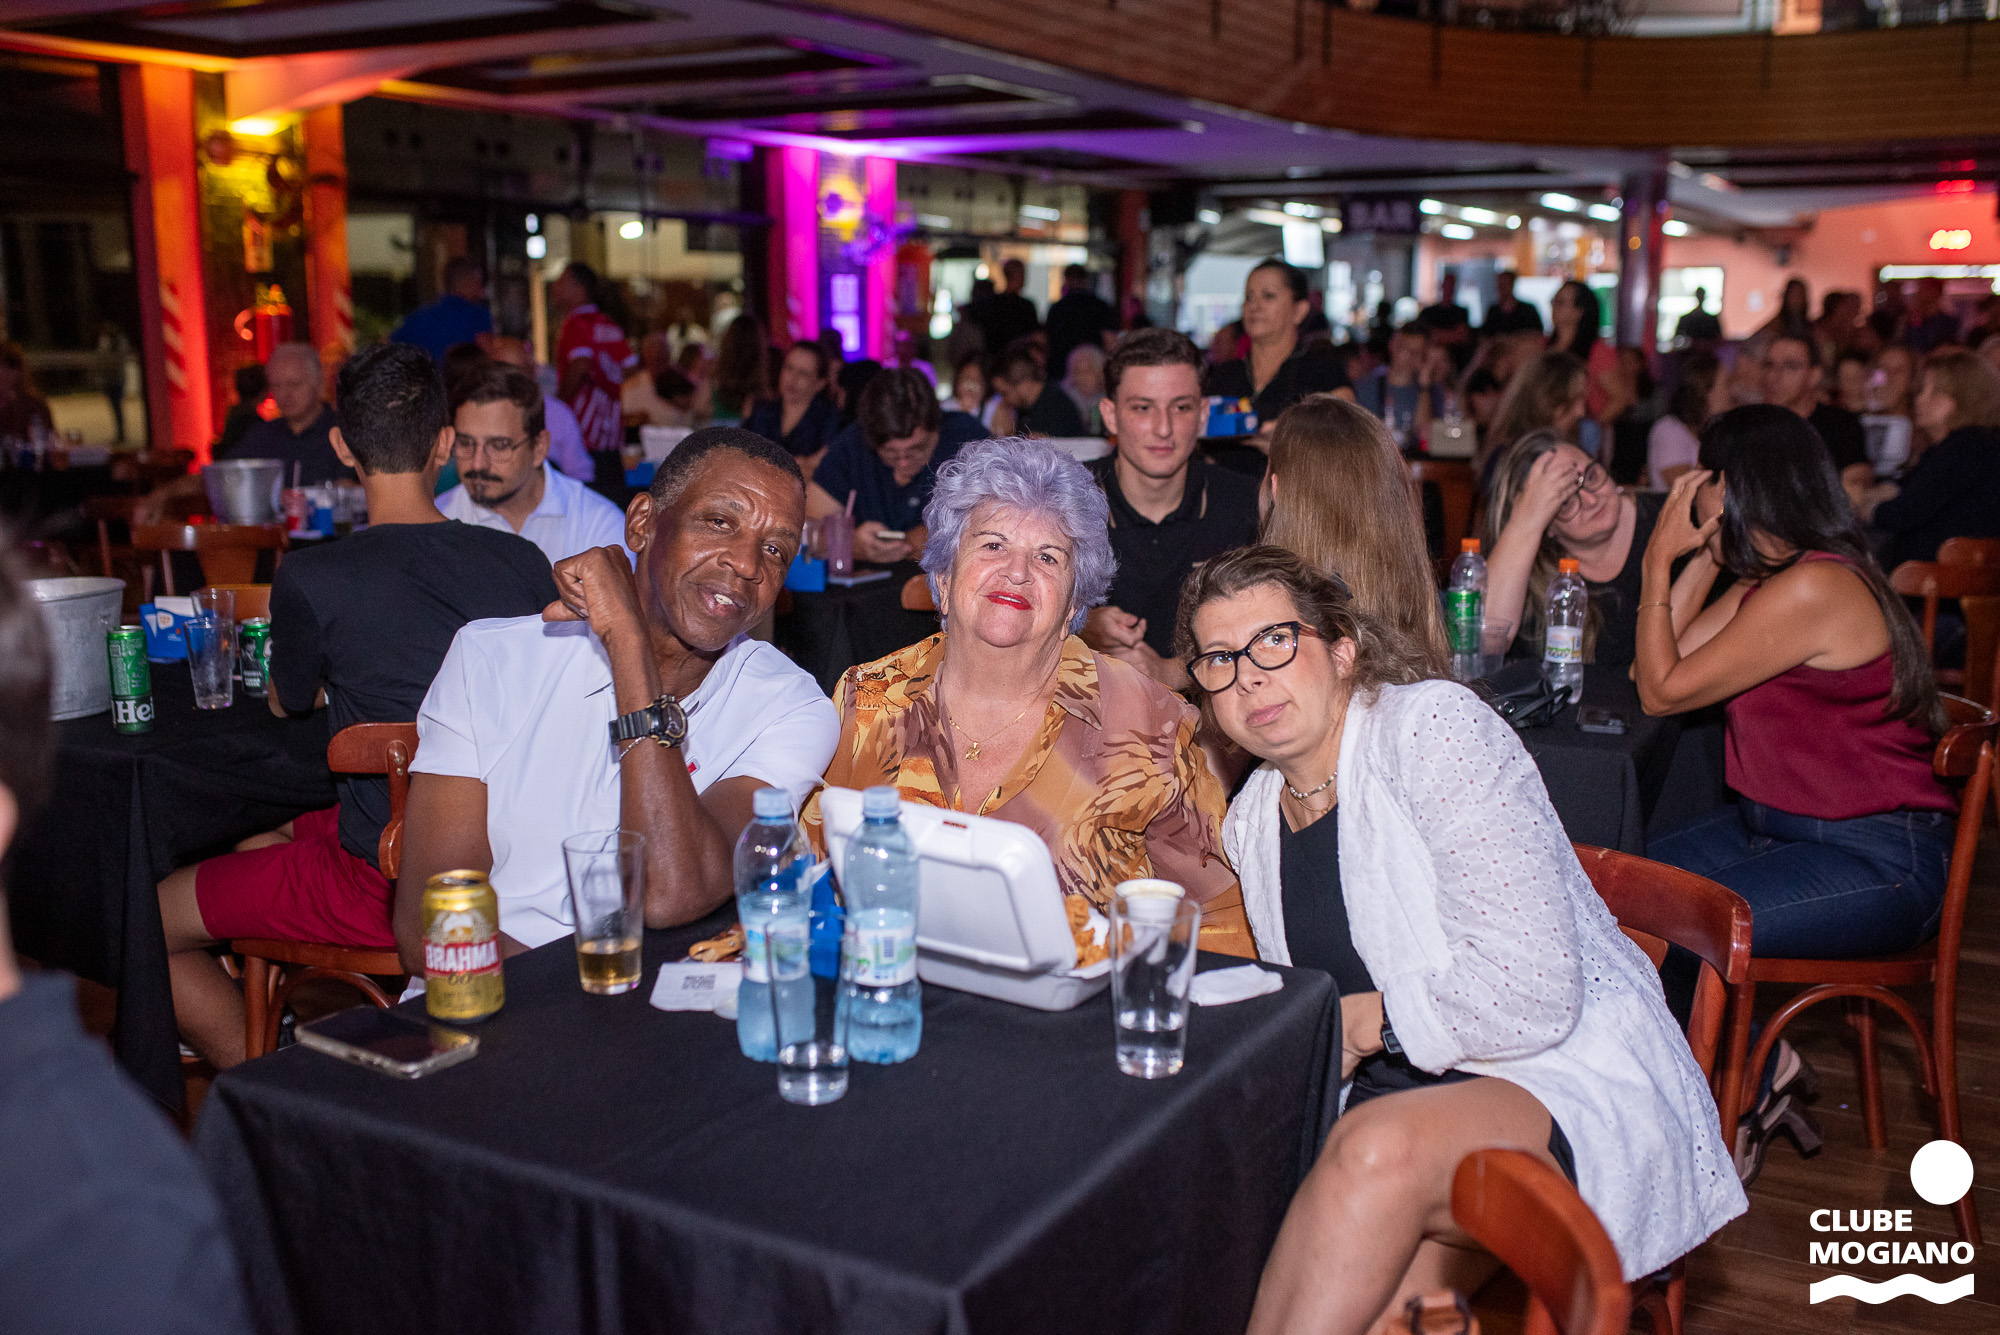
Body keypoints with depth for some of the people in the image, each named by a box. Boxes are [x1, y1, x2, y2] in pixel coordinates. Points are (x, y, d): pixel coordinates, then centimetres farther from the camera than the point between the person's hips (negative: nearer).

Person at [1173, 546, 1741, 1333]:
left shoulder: (1432, 727, -11)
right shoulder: (1250, 823, 11)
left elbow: (1534, 990, -19)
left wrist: (1363, 1023, -11)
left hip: (1572, 1082, -5)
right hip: (1399, 1095, 5)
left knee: (1376, 1153, -35)